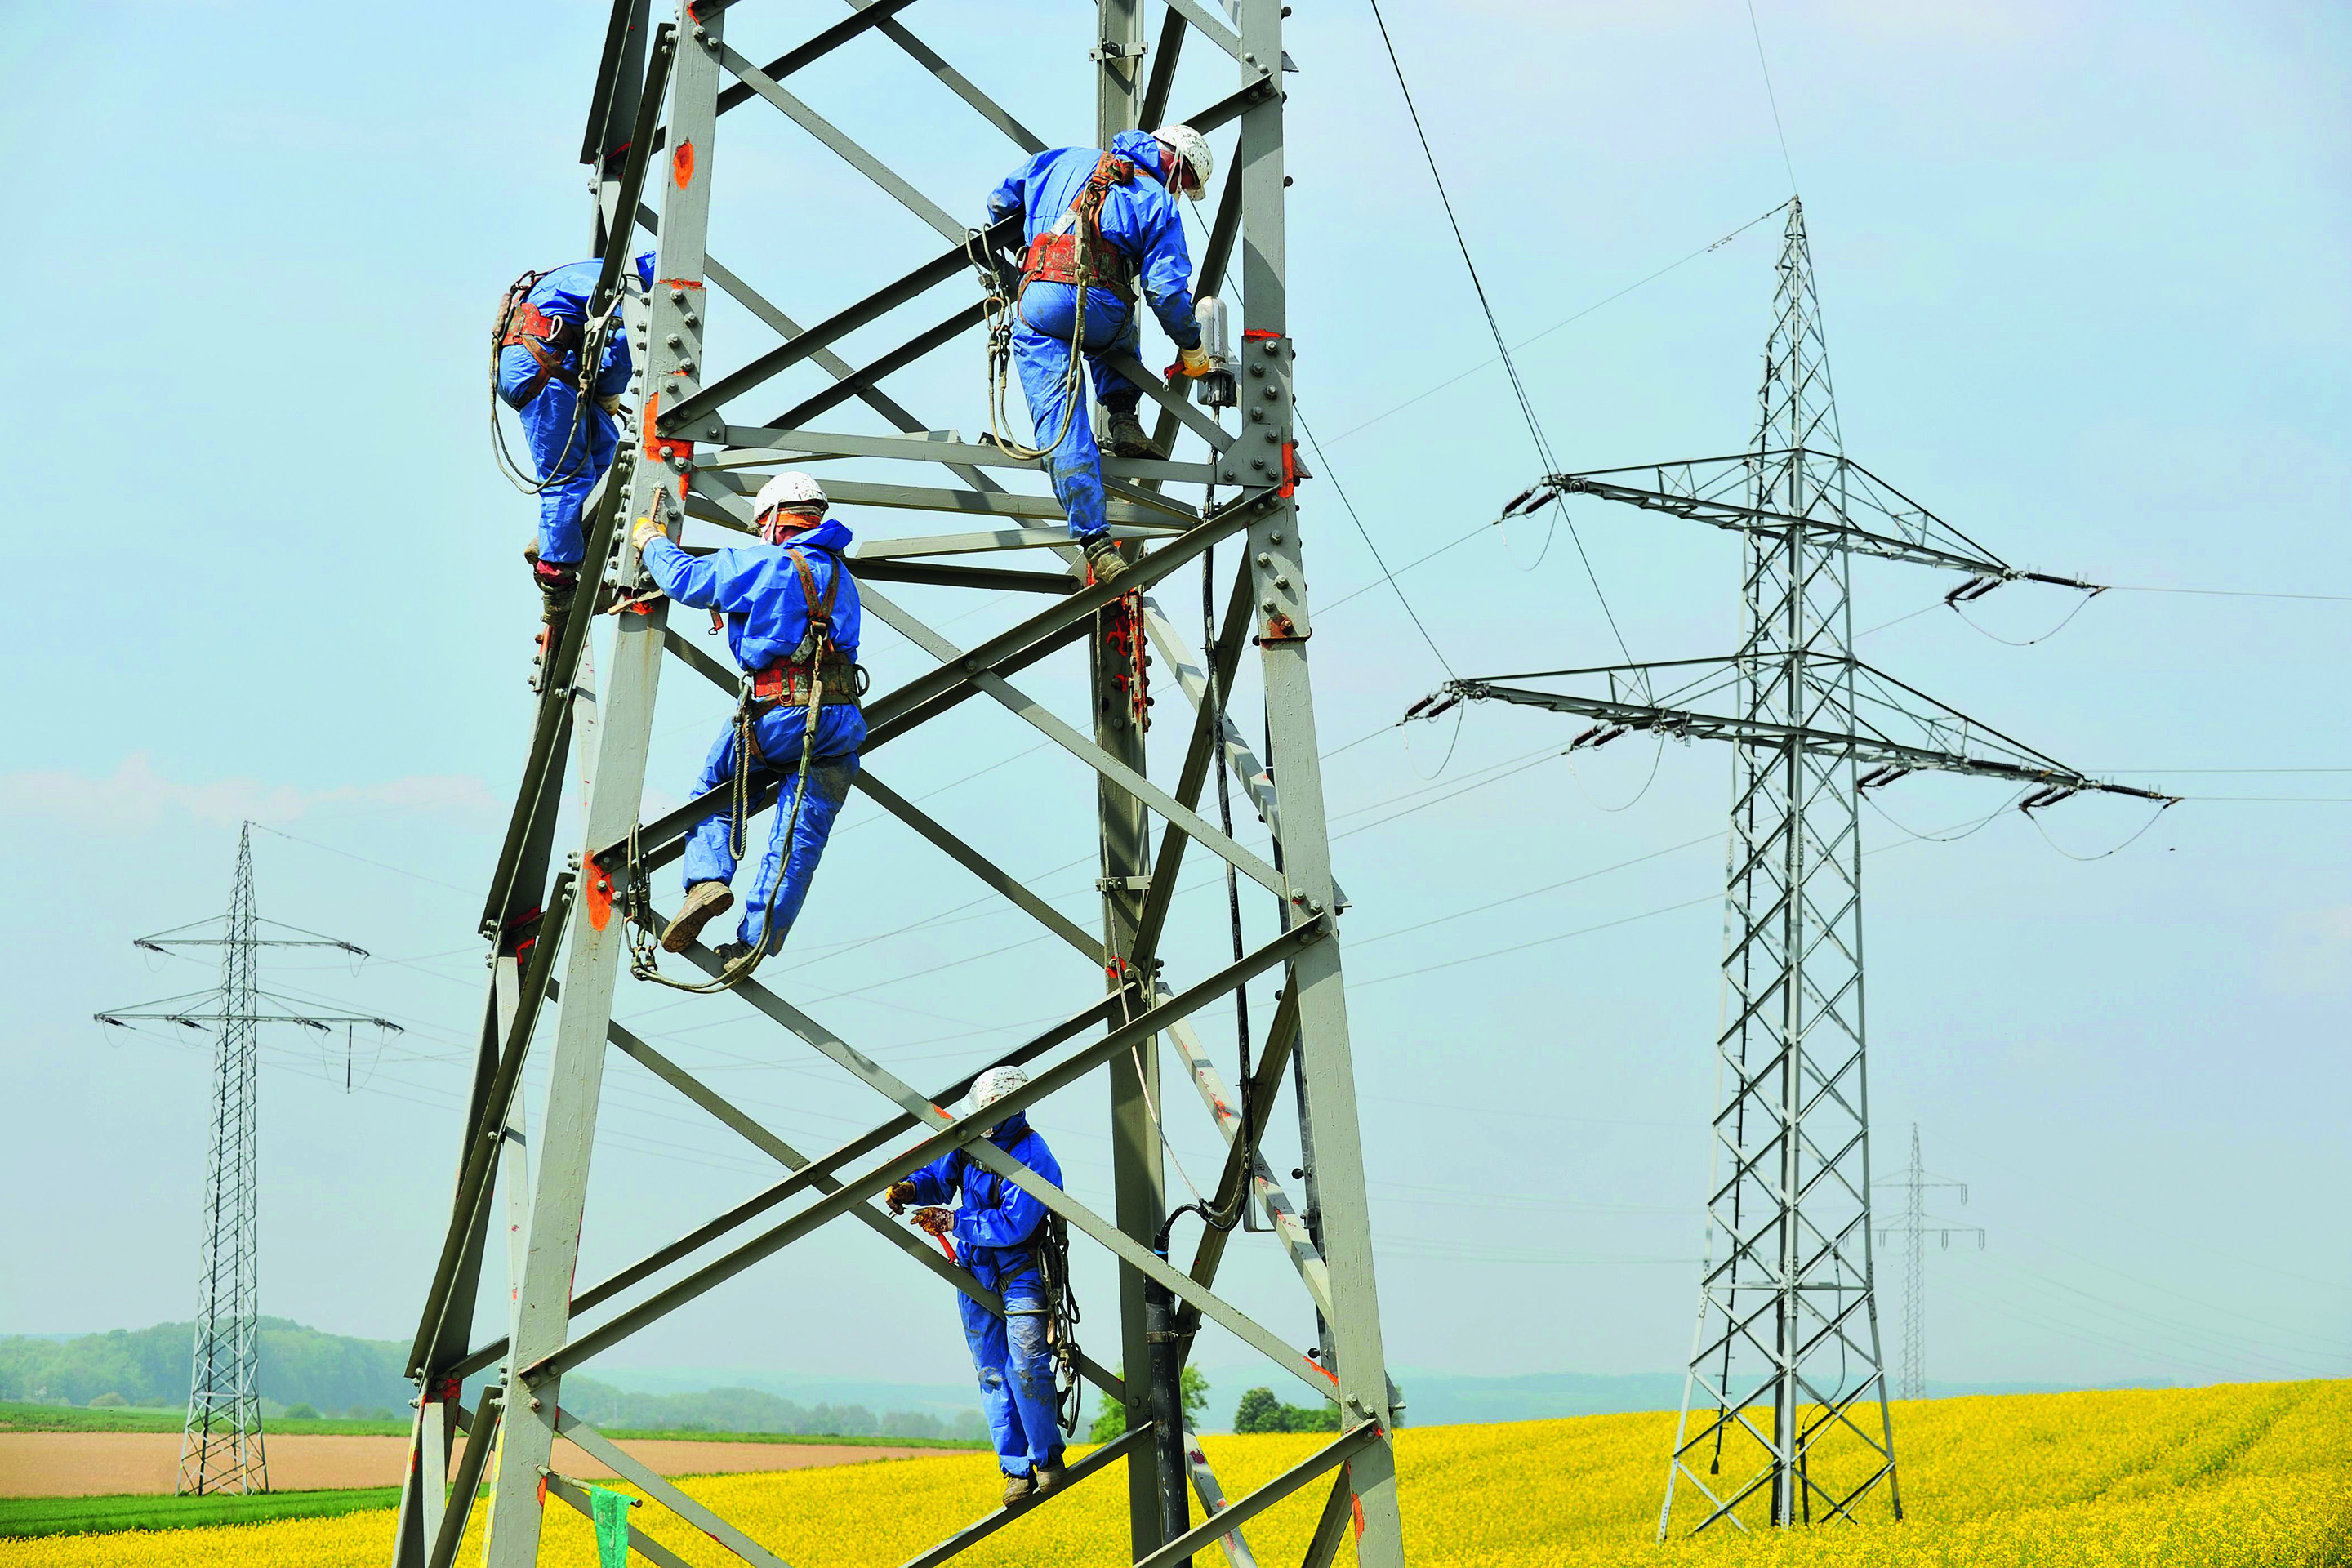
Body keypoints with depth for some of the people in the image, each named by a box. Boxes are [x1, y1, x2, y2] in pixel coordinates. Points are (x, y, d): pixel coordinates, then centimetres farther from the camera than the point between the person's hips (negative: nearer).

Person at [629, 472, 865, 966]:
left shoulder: (761, 564, 1)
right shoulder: (842, 578, 20)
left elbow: (685, 578, 8)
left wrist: (652, 542, 27)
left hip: (777, 713, -4)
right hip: (840, 724, 4)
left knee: (712, 789, 21)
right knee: (799, 839, 5)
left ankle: (707, 877, 0)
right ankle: (755, 941, 3)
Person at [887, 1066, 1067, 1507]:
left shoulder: (1034, 1160, -21)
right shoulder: (971, 1140, 1)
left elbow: (1013, 1225, -26)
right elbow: (939, 1176, 6)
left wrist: (953, 1221, -23)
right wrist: (911, 1188, -17)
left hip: (1022, 1274, -6)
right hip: (976, 1272, 6)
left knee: (1026, 1368, -13)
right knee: (992, 1375, 4)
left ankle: (1048, 1459, 3)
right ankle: (1016, 1470, 8)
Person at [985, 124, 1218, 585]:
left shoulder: (1067, 160, 22)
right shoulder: (1158, 203, 11)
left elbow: (1000, 201, 31)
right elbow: (1167, 288, 0)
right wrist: (1191, 347, 14)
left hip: (1038, 303, 1)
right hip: (1102, 312, -1)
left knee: (1060, 425, -4)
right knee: (1120, 332, 38)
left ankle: (1096, 541, -14)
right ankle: (1123, 418, 18)